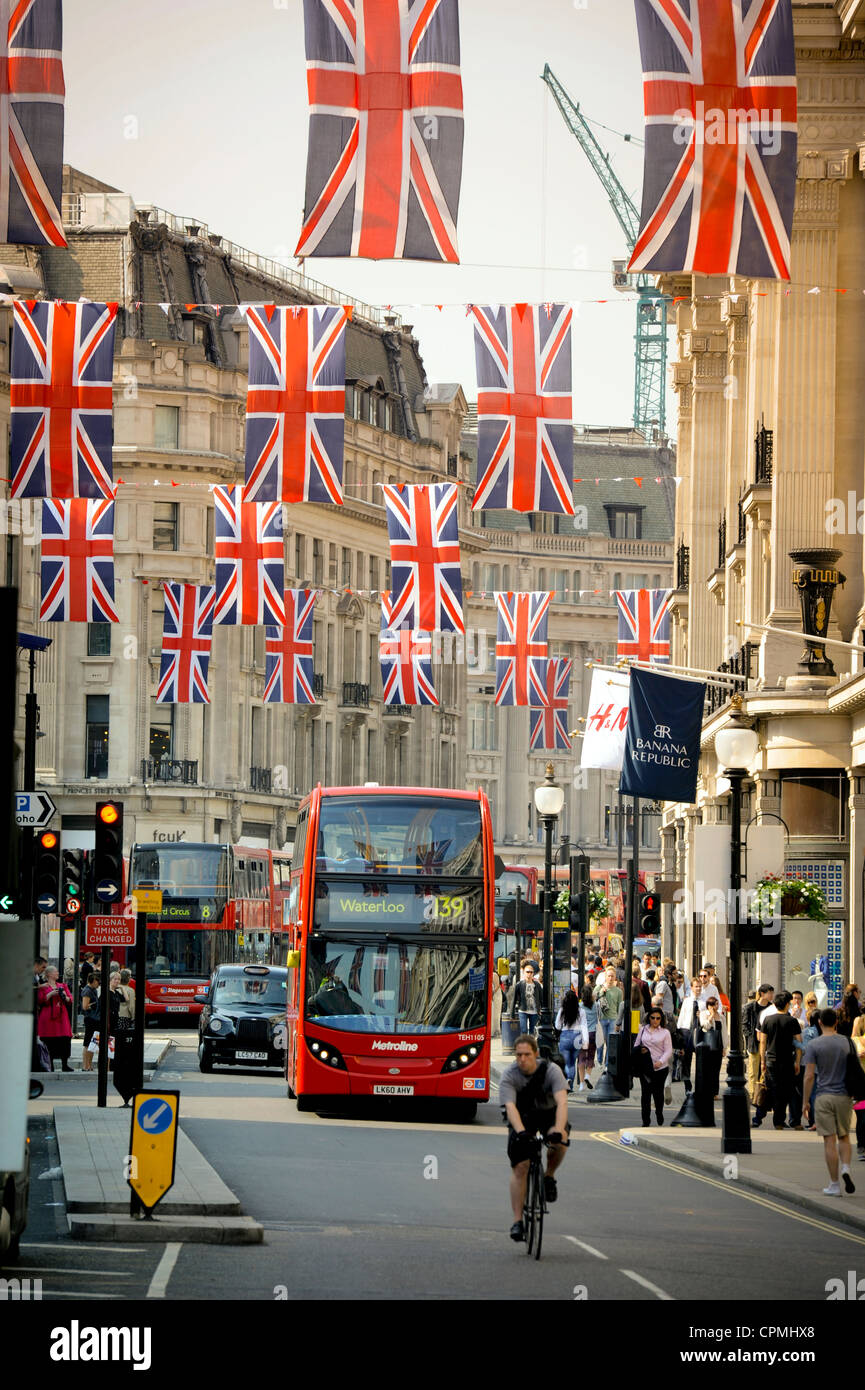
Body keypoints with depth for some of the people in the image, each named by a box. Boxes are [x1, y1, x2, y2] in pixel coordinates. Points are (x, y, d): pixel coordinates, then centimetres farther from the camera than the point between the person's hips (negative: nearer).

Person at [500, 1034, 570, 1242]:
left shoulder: (551, 1070, -23)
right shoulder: (509, 1076, -22)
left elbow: (561, 1101, -35)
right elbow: (510, 1106, -34)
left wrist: (559, 1129, -52)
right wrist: (521, 1131, -53)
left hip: (548, 1114, 0)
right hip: (522, 1118, 0)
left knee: (560, 1142, -33)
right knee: (520, 1167, -13)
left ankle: (549, 1176, -2)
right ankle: (517, 1221, -9)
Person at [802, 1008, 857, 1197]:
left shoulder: (814, 1045, -6)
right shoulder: (847, 1043, 2)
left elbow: (809, 1076, -9)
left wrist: (805, 1102, -1)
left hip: (823, 1096, -2)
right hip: (844, 1096, 2)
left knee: (829, 1140, 0)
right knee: (844, 1136, 17)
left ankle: (834, 1184, 0)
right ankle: (845, 1168, -8)